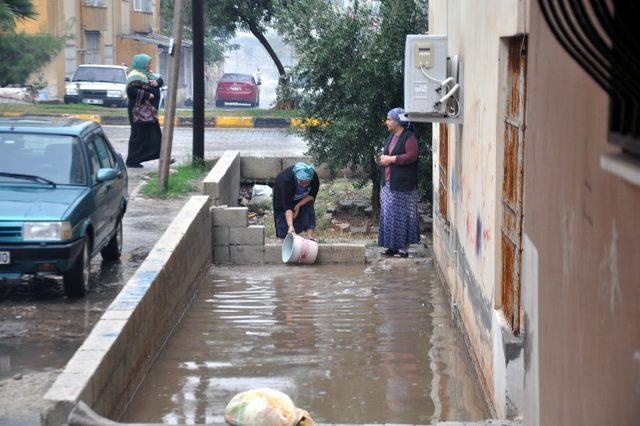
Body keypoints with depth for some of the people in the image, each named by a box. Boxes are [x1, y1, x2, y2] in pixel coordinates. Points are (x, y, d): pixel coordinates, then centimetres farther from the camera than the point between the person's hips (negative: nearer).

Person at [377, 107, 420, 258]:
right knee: (389, 215, 9)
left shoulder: (409, 137, -11)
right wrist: (383, 157, 2)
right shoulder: (391, 136, 16)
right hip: (388, 183, 9)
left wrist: (391, 159, -18)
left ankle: (403, 248, 0)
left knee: (401, 215, -5)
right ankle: (392, 246, 16)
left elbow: (412, 155, -22)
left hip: (402, 184, -9)